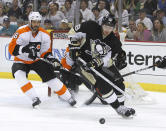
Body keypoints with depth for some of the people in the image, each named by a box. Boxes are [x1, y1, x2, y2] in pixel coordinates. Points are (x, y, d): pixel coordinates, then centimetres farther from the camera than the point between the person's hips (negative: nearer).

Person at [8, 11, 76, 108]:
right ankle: (35, 99, -29)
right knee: (19, 75, -30)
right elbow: (12, 49, -23)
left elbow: (46, 52, 2)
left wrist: (50, 58, -20)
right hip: (21, 61, -2)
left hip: (37, 60, 3)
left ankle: (68, 97, 4)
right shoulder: (21, 32, -21)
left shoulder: (45, 35, -6)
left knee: (50, 76, -8)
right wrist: (25, 49, -38)